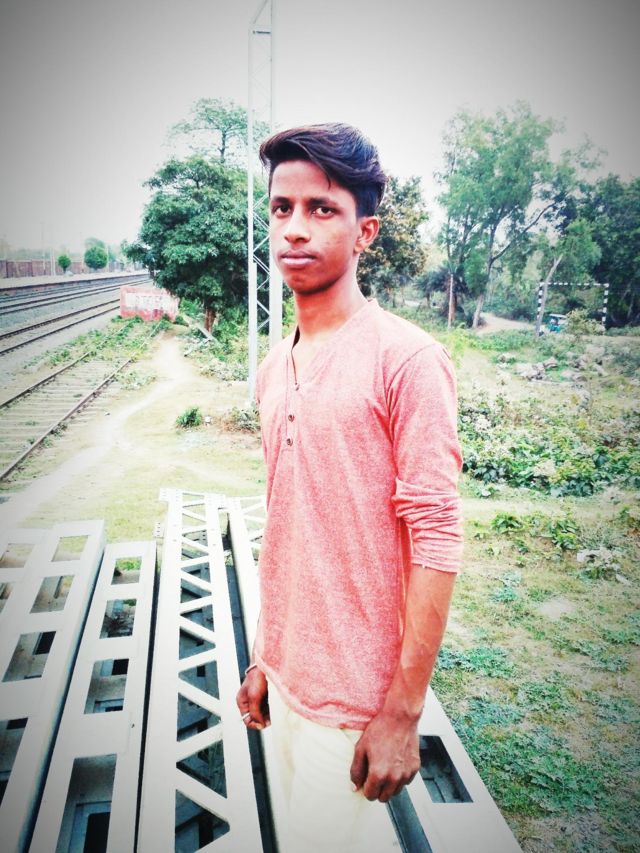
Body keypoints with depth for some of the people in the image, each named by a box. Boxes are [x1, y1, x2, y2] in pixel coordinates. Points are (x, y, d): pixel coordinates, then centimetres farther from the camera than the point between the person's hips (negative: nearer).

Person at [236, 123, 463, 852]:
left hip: (354, 695, -6)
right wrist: (263, 658, 13)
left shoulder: (407, 360, -17)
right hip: (285, 676, 7)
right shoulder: (273, 370, 4)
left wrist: (403, 712, -16)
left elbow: (436, 540, -18)